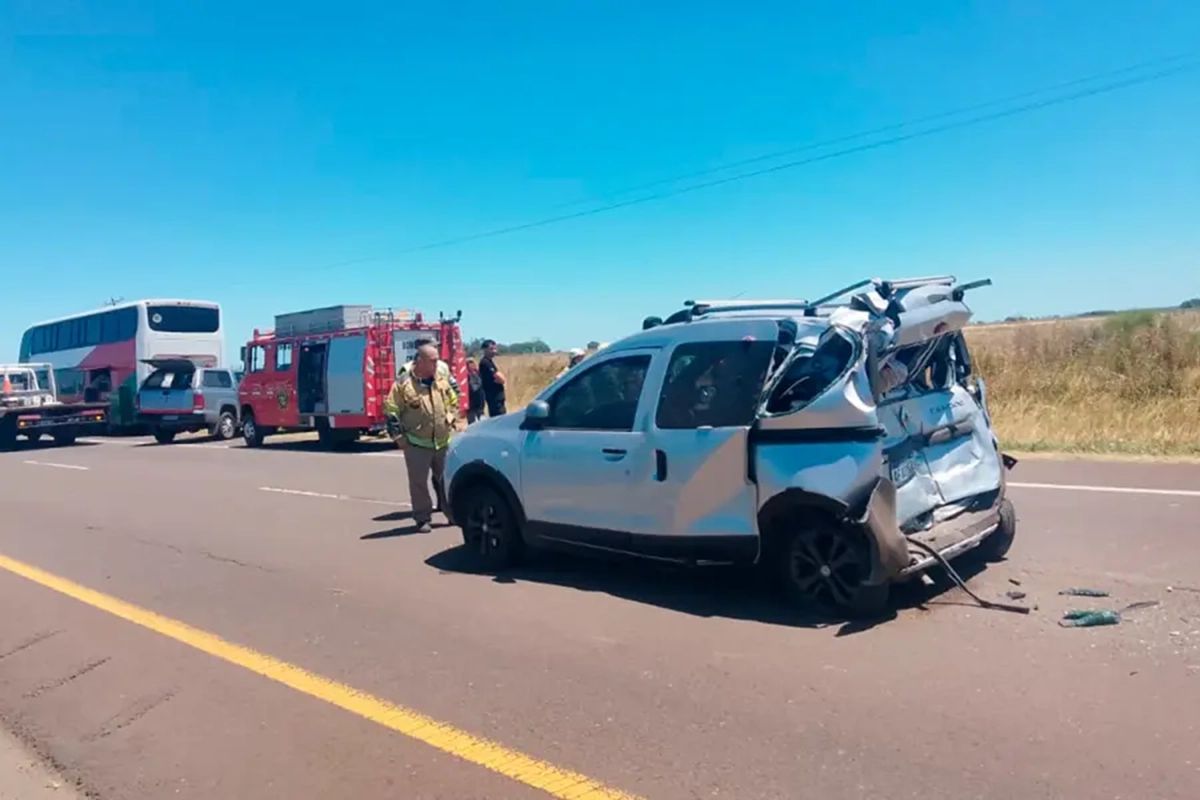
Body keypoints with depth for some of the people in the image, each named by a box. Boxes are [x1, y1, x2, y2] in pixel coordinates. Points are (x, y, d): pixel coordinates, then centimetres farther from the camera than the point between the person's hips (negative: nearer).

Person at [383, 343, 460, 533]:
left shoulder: (443, 380, 4)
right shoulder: (403, 384, -10)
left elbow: (454, 403, 17)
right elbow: (391, 411, -7)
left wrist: (452, 423, 9)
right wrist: (398, 436, -8)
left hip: (443, 442, 4)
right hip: (417, 444, -4)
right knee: (419, 483, 1)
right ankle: (423, 519, 11)